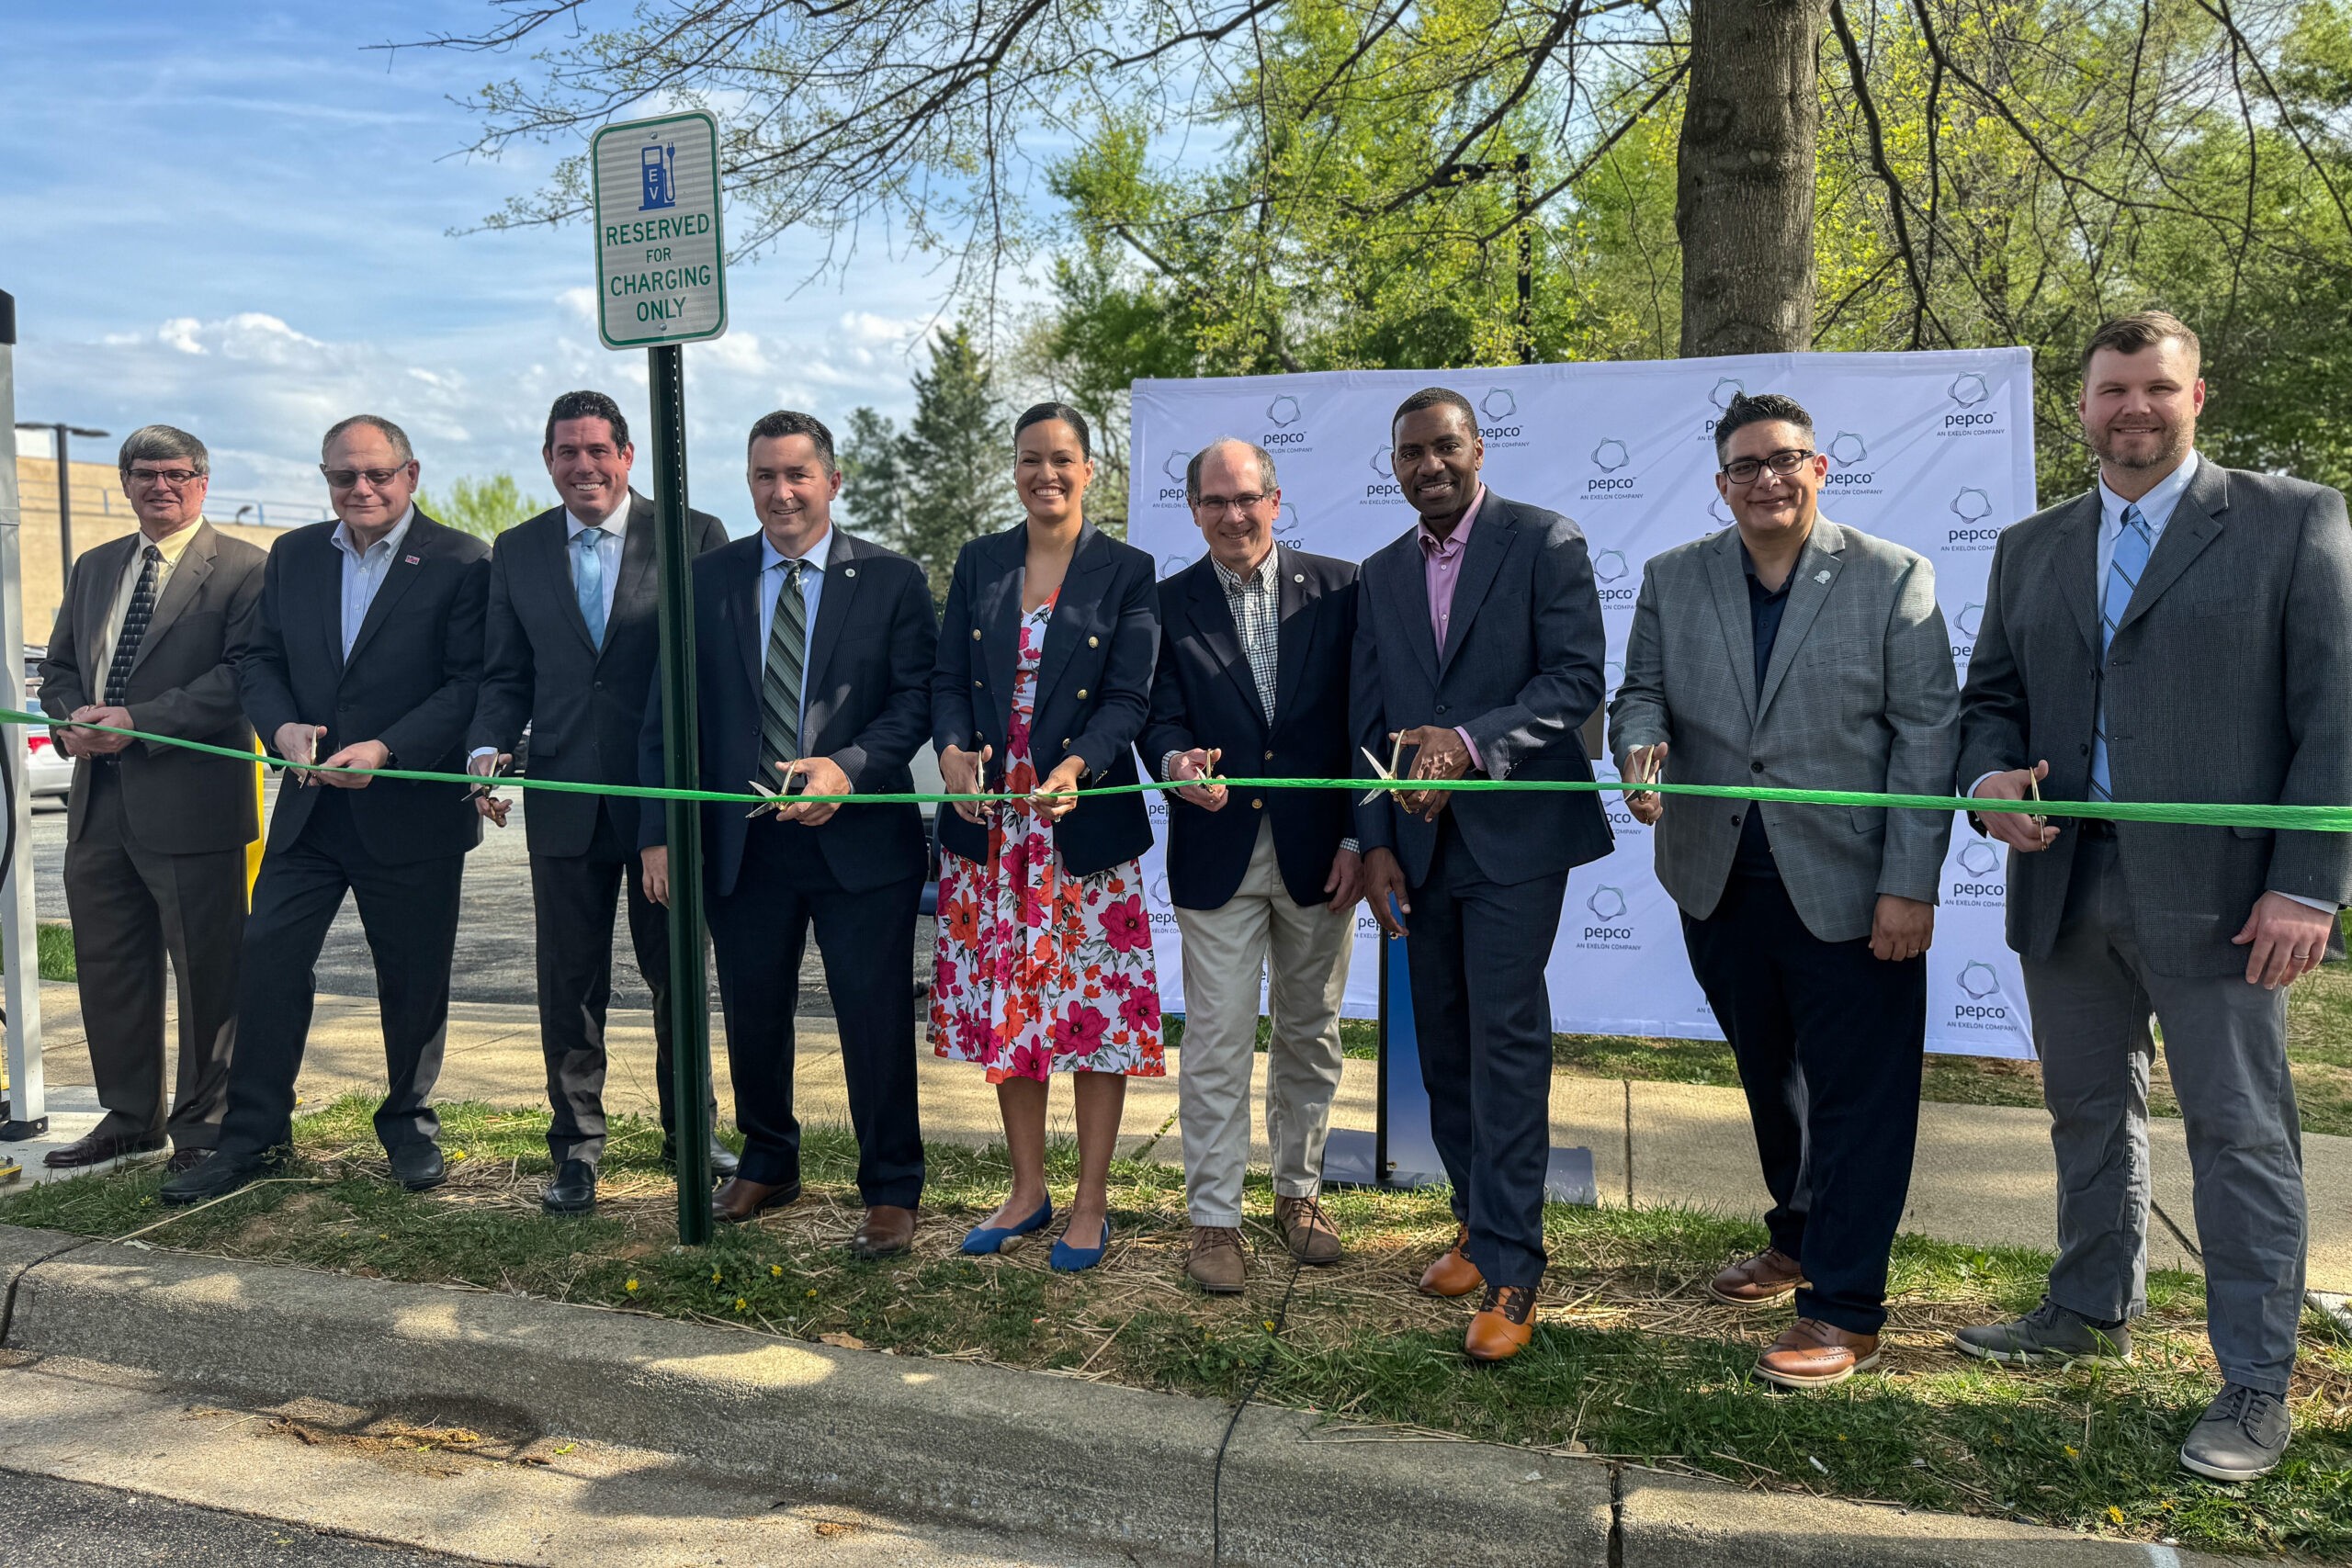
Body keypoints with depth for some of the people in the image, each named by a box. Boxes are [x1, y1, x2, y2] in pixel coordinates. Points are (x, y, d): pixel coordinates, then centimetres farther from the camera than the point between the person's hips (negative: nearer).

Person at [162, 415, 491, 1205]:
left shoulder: (459, 562, -7)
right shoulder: (294, 555, 10)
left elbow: (472, 682, -13)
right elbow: (259, 659, 12)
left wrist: (387, 748, -22)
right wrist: (282, 726, -9)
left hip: (412, 810, -4)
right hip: (310, 808, 4)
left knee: (413, 977, 8)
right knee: (266, 958, 2)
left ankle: (409, 1124, 27)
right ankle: (253, 1135, 16)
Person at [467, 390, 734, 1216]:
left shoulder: (693, 537, -1)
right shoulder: (517, 551, 9)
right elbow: (505, 674, 11)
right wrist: (489, 747, -7)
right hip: (566, 798, 2)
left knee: (677, 975, 11)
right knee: (569, 984, 8)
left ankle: (689, 1132, 30)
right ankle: (576, 1150, 22)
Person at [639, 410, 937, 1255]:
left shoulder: (892, 580, 0)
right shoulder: (707, 581, 7)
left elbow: (916, 698, -5)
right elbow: (668, 715, 7)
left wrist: (848, 766, -21)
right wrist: (659, 832, 0)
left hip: (862, 835, -3)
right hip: (742, 840, 3)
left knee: (876, 1019, 3)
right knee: (753, 1015, 15)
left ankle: (891, 1190, 19)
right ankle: (767, 1163, 37)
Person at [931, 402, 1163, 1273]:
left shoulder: (1126, 571, 0)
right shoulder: (978, 562, 10)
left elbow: (1129, 696, -8)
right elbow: (948, 677, 6)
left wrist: (1076, 768, -25)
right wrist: (954, 750, -15)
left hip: (1086, 821, -3)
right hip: (988, 821, 4)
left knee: (1096, 1006, 2)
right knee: (1004, 1005, 10)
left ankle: (1091, 1202, 17)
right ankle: (1027, 1190, 26)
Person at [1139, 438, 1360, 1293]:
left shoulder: (1338, 587, 3)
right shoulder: (1168, 603, 4)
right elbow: (1160, 715, -2)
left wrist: (1358, 838, -4)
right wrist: (1177, 762, -26)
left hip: (1317, 852, 1)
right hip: (1218, 851, -1)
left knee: (1310, 1032, 13)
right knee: (1216, 1042, 2)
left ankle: (1299, 1191, 31)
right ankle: (1213, 1217, 14)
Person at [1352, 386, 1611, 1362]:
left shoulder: (1545, 543, -2)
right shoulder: (1381, 575, 14)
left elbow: (1576, 679, -10)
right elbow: (1369, 721, 12)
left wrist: (1473, 742, -23)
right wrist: (1375, 843, 4)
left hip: (1514, 834, -5)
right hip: (1420, 840, 5)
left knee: (1506, 1039, -9)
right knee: (1443, 1045, 11)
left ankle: (1510, 1270, -2)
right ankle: (1477, 1221, 27)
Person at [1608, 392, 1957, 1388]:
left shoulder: (1892, 580, -4)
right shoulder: (1673, 580, 6)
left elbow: (1926, 738, -7)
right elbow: (1640, 695, 9)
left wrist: (1910, 886, -13)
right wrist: (1640, 748, -16)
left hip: (1847, 891, -4)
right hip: (1720, 885, 4)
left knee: (1858, 1097, 2)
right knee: (1769, 1078, 19)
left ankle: (1845, 1315, 12)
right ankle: (1799, 1242, 39)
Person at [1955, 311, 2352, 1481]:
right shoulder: (2031, 547, 12)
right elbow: (1990, 696, 16)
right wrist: (1991, 777, -7)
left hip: (2214, 890, -5)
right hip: (2065, 883, 5)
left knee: (2239, 1134, 3)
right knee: (2087, 1114, 18)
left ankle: (2255, 1390, 16)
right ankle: (2092, 1312, 36)